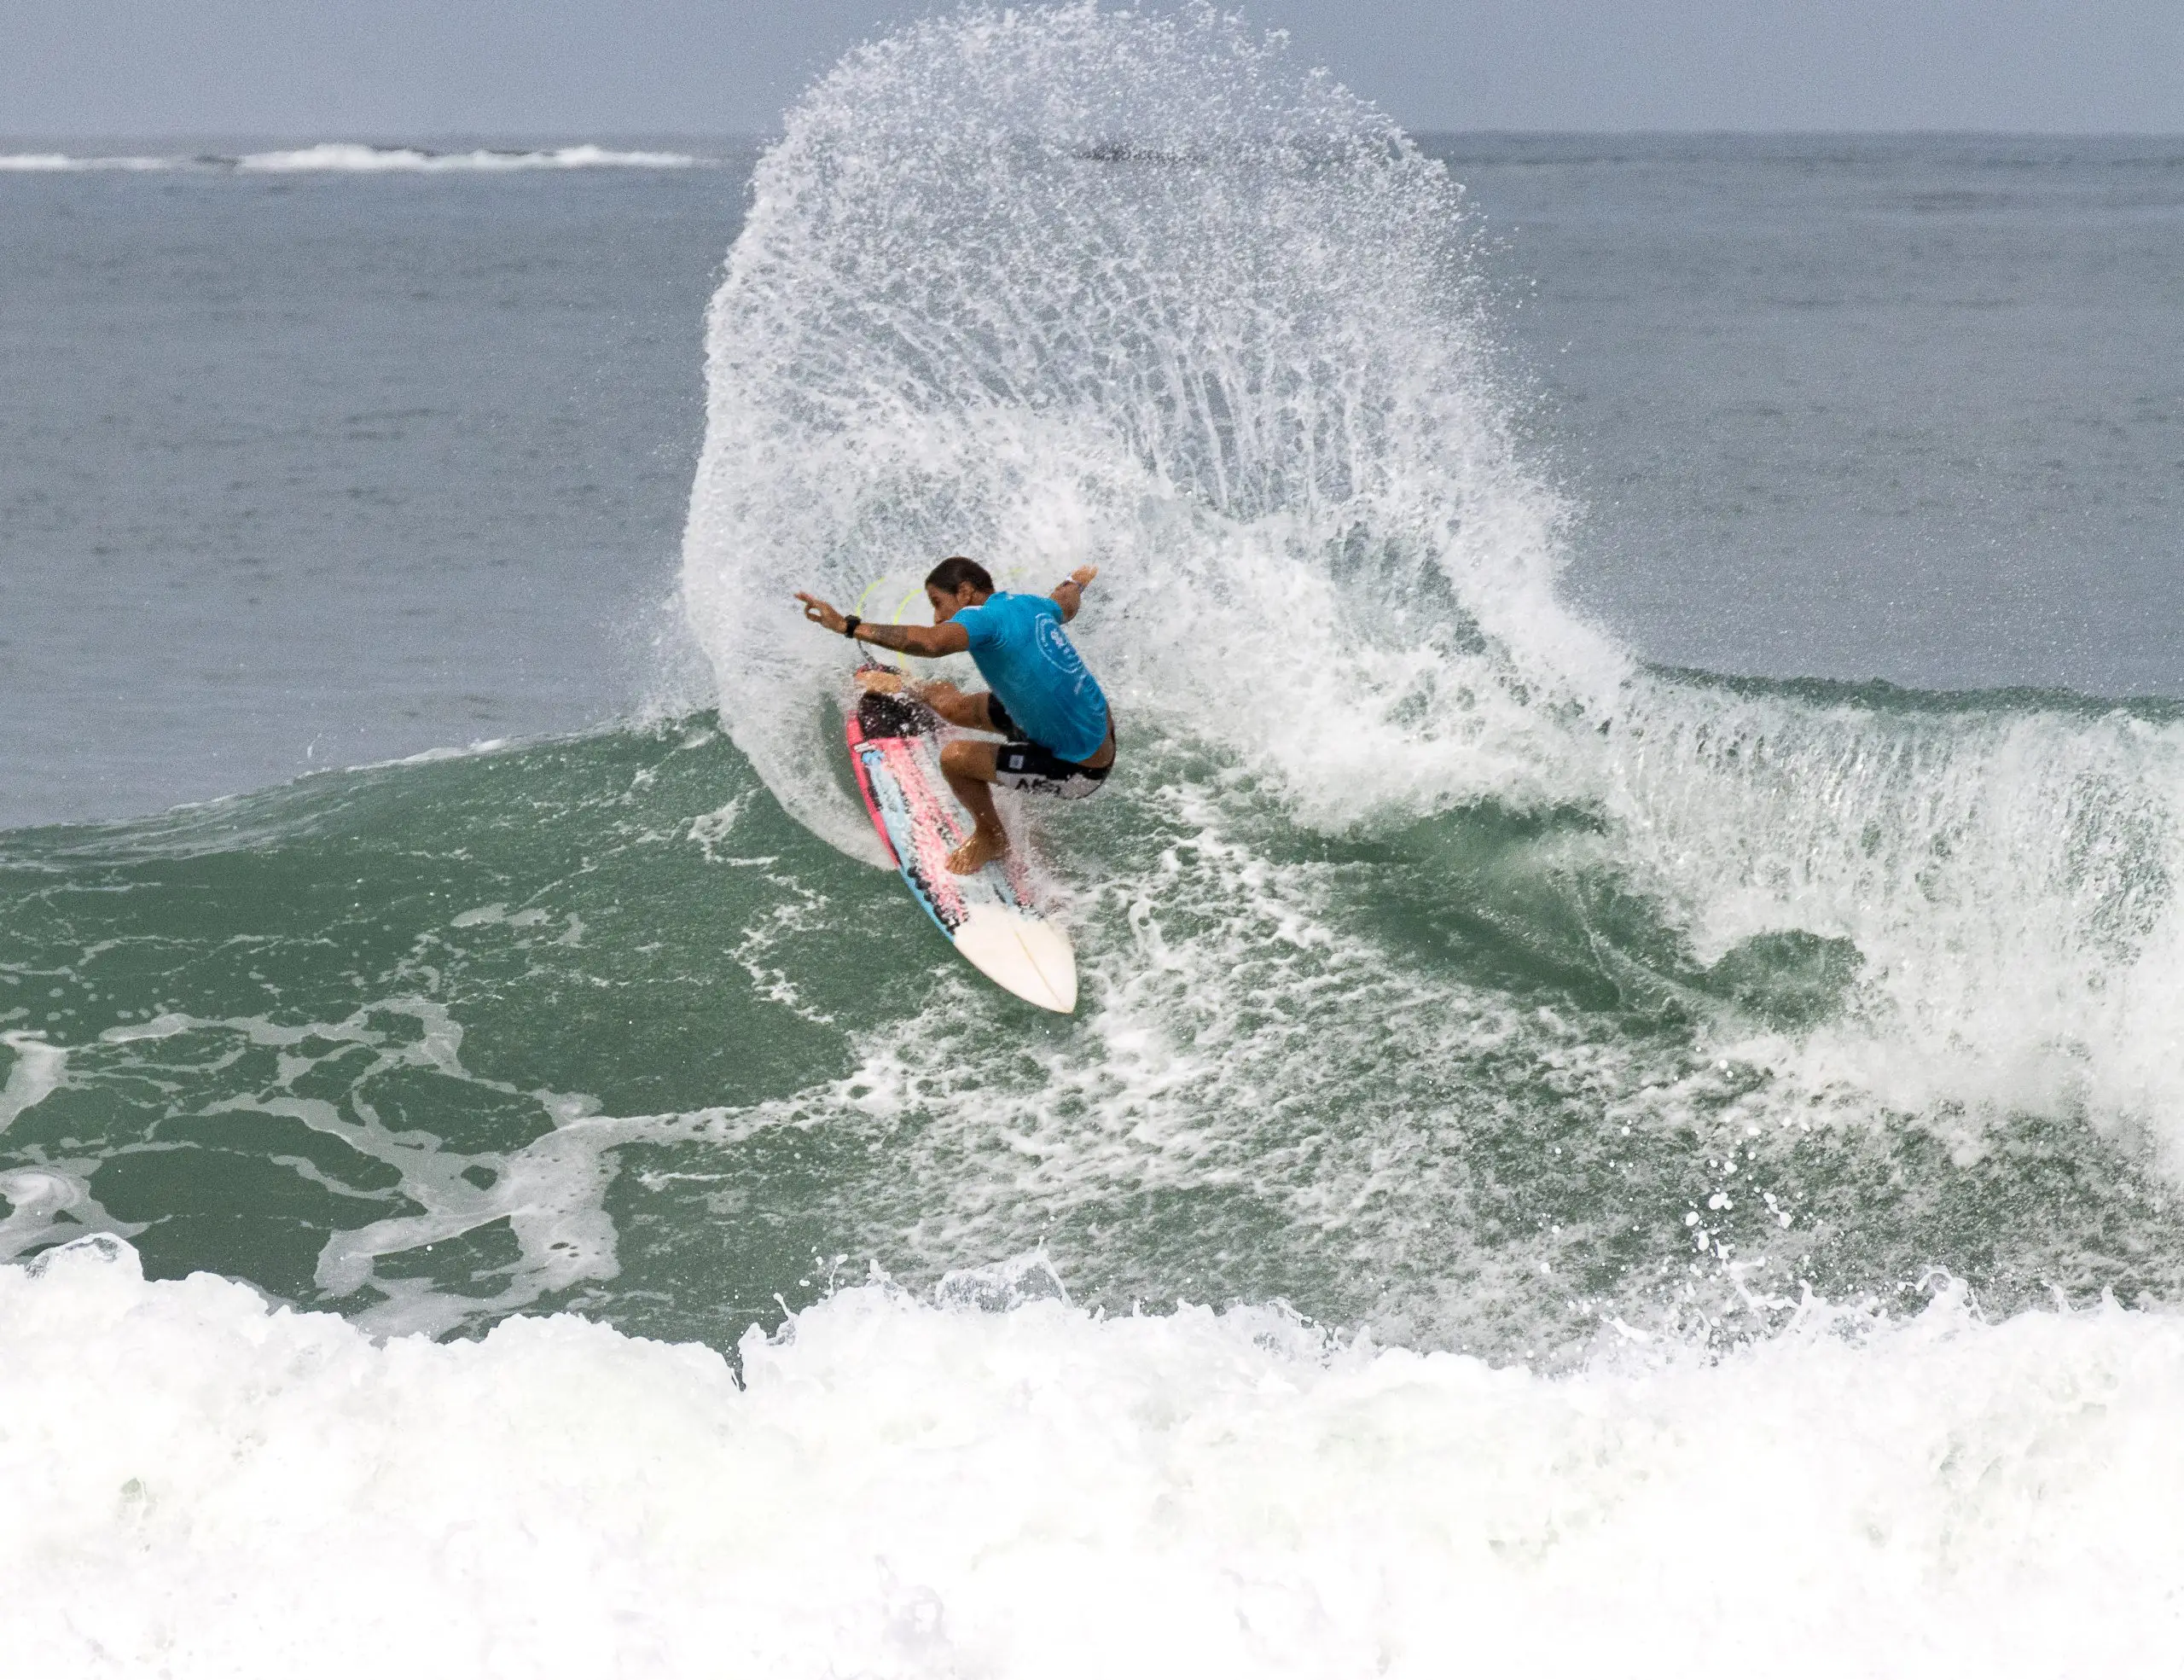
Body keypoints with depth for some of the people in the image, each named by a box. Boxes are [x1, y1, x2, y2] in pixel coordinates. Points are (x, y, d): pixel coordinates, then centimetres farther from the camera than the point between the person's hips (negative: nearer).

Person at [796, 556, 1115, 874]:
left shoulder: (984, 617, -24)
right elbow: (1066, 606, 27)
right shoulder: (1031, 606, 2)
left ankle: (991, 838, 16)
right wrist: (1075, 583, 52)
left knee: (955, 757, -9)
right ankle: (902, 689, 47)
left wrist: (848, 626, -44)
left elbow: (930, 643, -44)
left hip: (1078, 770, -9)